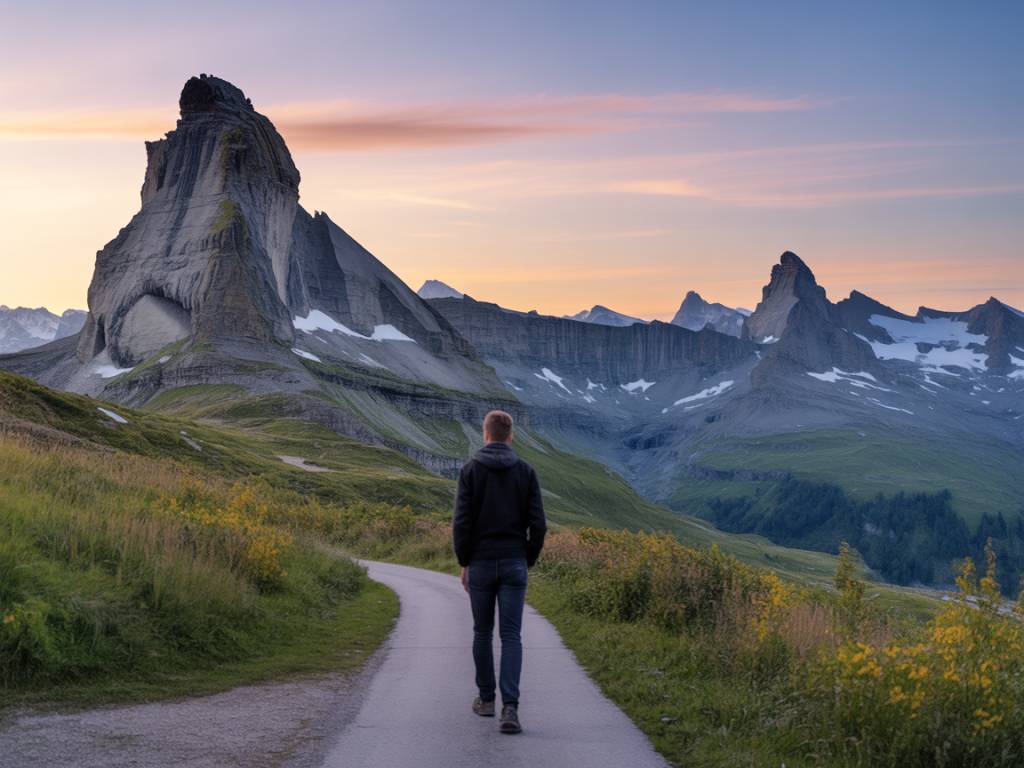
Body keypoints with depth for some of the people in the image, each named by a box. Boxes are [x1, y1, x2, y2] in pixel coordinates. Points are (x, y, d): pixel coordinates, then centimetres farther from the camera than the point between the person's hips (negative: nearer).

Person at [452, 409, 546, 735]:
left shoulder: (471, 469, -4)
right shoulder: (526, 471, 1)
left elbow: (461, 521, -9)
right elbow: (538, 525, -3)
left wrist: (464, 563, 1)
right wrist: (529, 561, 10)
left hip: (480, 563, 0)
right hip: (513, 564, 0)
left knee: (483, 632, 17)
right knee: (511, 636, -2)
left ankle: (486, 699, 27)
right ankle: (509, 708, -16)